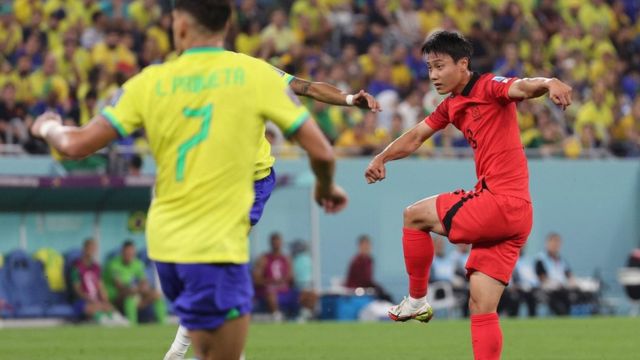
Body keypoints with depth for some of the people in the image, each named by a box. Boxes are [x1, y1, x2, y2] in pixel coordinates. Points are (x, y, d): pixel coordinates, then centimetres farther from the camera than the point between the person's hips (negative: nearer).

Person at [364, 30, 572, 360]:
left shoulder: (489, 87, -8)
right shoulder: (450, 107, 17)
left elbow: (522, 87, -28)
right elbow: (415, 137, 22)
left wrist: (548, 83, -50)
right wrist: (382, 158, 4)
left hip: (503, 203, -9)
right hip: (512, 212, 9)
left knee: (414, 216, 4)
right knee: (482, 308, 5)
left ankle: (416, 301, 16)